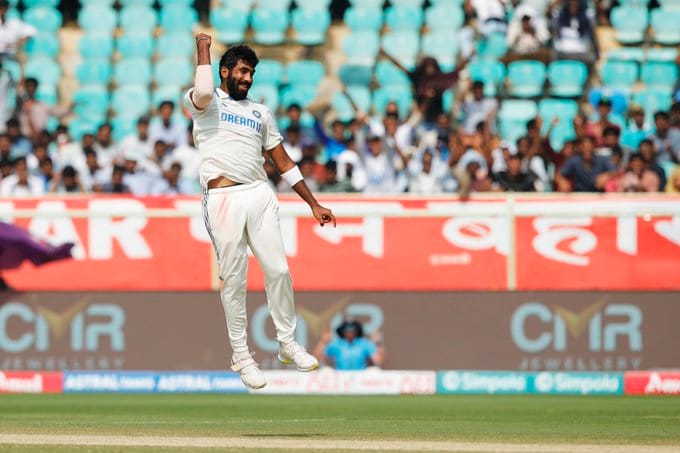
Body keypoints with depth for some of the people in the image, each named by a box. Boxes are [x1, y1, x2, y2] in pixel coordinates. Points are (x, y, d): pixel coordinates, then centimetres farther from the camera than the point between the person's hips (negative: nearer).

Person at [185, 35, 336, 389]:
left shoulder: (260, 112, 20)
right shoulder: (206, 103, 5)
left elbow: (284, 163, 21)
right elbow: (203, 93, -22)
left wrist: (314, 204, 16)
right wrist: (203, 49, -7)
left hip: (260, 196, 4)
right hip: (223, 199, -4)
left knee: (278, 271, 0)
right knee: (233, 280, -1)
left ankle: (288, 344, 15)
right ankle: (240, 356, 9)